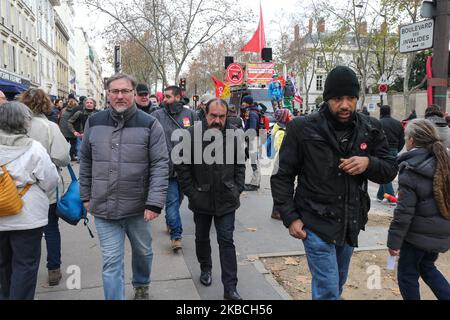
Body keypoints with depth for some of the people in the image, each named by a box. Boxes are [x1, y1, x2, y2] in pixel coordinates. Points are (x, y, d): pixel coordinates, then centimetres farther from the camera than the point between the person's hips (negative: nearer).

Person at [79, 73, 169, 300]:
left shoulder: (149, 124, -8)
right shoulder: (94, 122, 2)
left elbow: (160, 165, -11)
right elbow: (86, 162, 11)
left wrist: (155, 203, -18)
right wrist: (86, 196, 11)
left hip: (138, 208, 0)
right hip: (103, 208, 1)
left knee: (143, 252, 21)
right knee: (111, 262, 4)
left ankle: (141, 285, 49)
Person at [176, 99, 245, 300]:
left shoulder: (233, 135, -3)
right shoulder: (192, 135, -10)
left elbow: (240, 165, 7)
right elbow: (182, 167, -6)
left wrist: (238, 190, 0)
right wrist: (191, 193, -9)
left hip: (226, 200, 0)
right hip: (201, 199, 0)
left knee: (226, 241, 2)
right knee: (202, 237, 19)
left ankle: (230, 288, 10)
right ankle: (205, 268, 44)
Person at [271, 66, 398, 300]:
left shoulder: (370, 129, -1)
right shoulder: (302, 128, -11)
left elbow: (390, 170, 5)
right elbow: (282, 176, -6)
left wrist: (369, 163, -17)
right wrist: (290, 218, -11)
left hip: (351, 224, 5)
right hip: (316, 224, -5)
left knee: (338, 284, 23)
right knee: (328, 291, -3)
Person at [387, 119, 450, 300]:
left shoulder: (411, 171, -20)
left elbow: (404, 211, -21)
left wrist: (394, 241, -13)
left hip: (419, 234, -7)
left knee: (407, 274, 11)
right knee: (427, 266, 26)